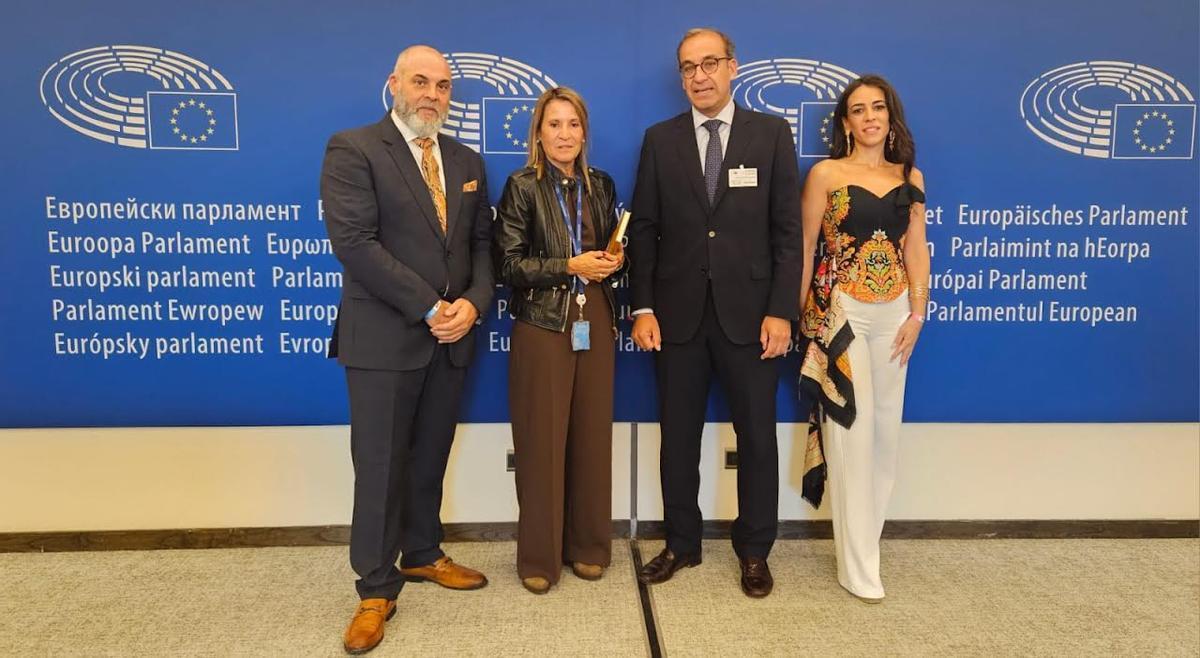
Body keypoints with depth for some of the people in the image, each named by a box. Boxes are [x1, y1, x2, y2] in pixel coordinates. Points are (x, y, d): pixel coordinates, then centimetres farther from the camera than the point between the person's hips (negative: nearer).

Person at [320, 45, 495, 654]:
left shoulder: (467, 162, 12)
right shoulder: (352, 150, -7)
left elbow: (482, 244, 11)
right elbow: (354, 242, -17)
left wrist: (471, 303, -8)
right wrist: (429, 308, -17)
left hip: (451, 336, 6)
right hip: (383, 337, -5)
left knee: (430, 457, 16)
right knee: (380, 465, 3)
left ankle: (422, 554, 34)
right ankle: (376, 587, 17)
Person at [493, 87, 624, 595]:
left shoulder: (601, 185, 12)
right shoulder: (522, 187, -2)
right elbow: (509, 264, -8)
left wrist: (613, 260, -2)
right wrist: (568, 266, -16)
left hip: (595, 322, 4)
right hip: (542, 325, -4)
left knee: (592, 436, 7)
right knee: (542, 441, 1)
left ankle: (587, 545, 23)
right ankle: (539, 556, 15)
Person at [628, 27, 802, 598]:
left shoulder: (772, 134, 3)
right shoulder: (660, 139, 6)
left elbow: (788, 230, -1)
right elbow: (643, 228, 4)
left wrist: (782, 310, -9)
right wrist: (643, 307, -4)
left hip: (749, 312, -1)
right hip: (679, 314, 1)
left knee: (756, 435, 8)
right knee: (678, 436, 10)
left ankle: (754, 550, 25)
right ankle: (681, 543, 27)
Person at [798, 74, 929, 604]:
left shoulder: (910, 177, 10)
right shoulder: (825, 174, -1)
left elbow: (915, 249, 8)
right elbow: (805, 247, -1)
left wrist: (917, 312, 0)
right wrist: (802, 314, -3)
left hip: (894, 313, 4)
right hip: (840, 312, -4)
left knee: (885, 427, 10)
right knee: (851, 428, -4)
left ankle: (866, 534, 27)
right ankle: (858, 565, 5)